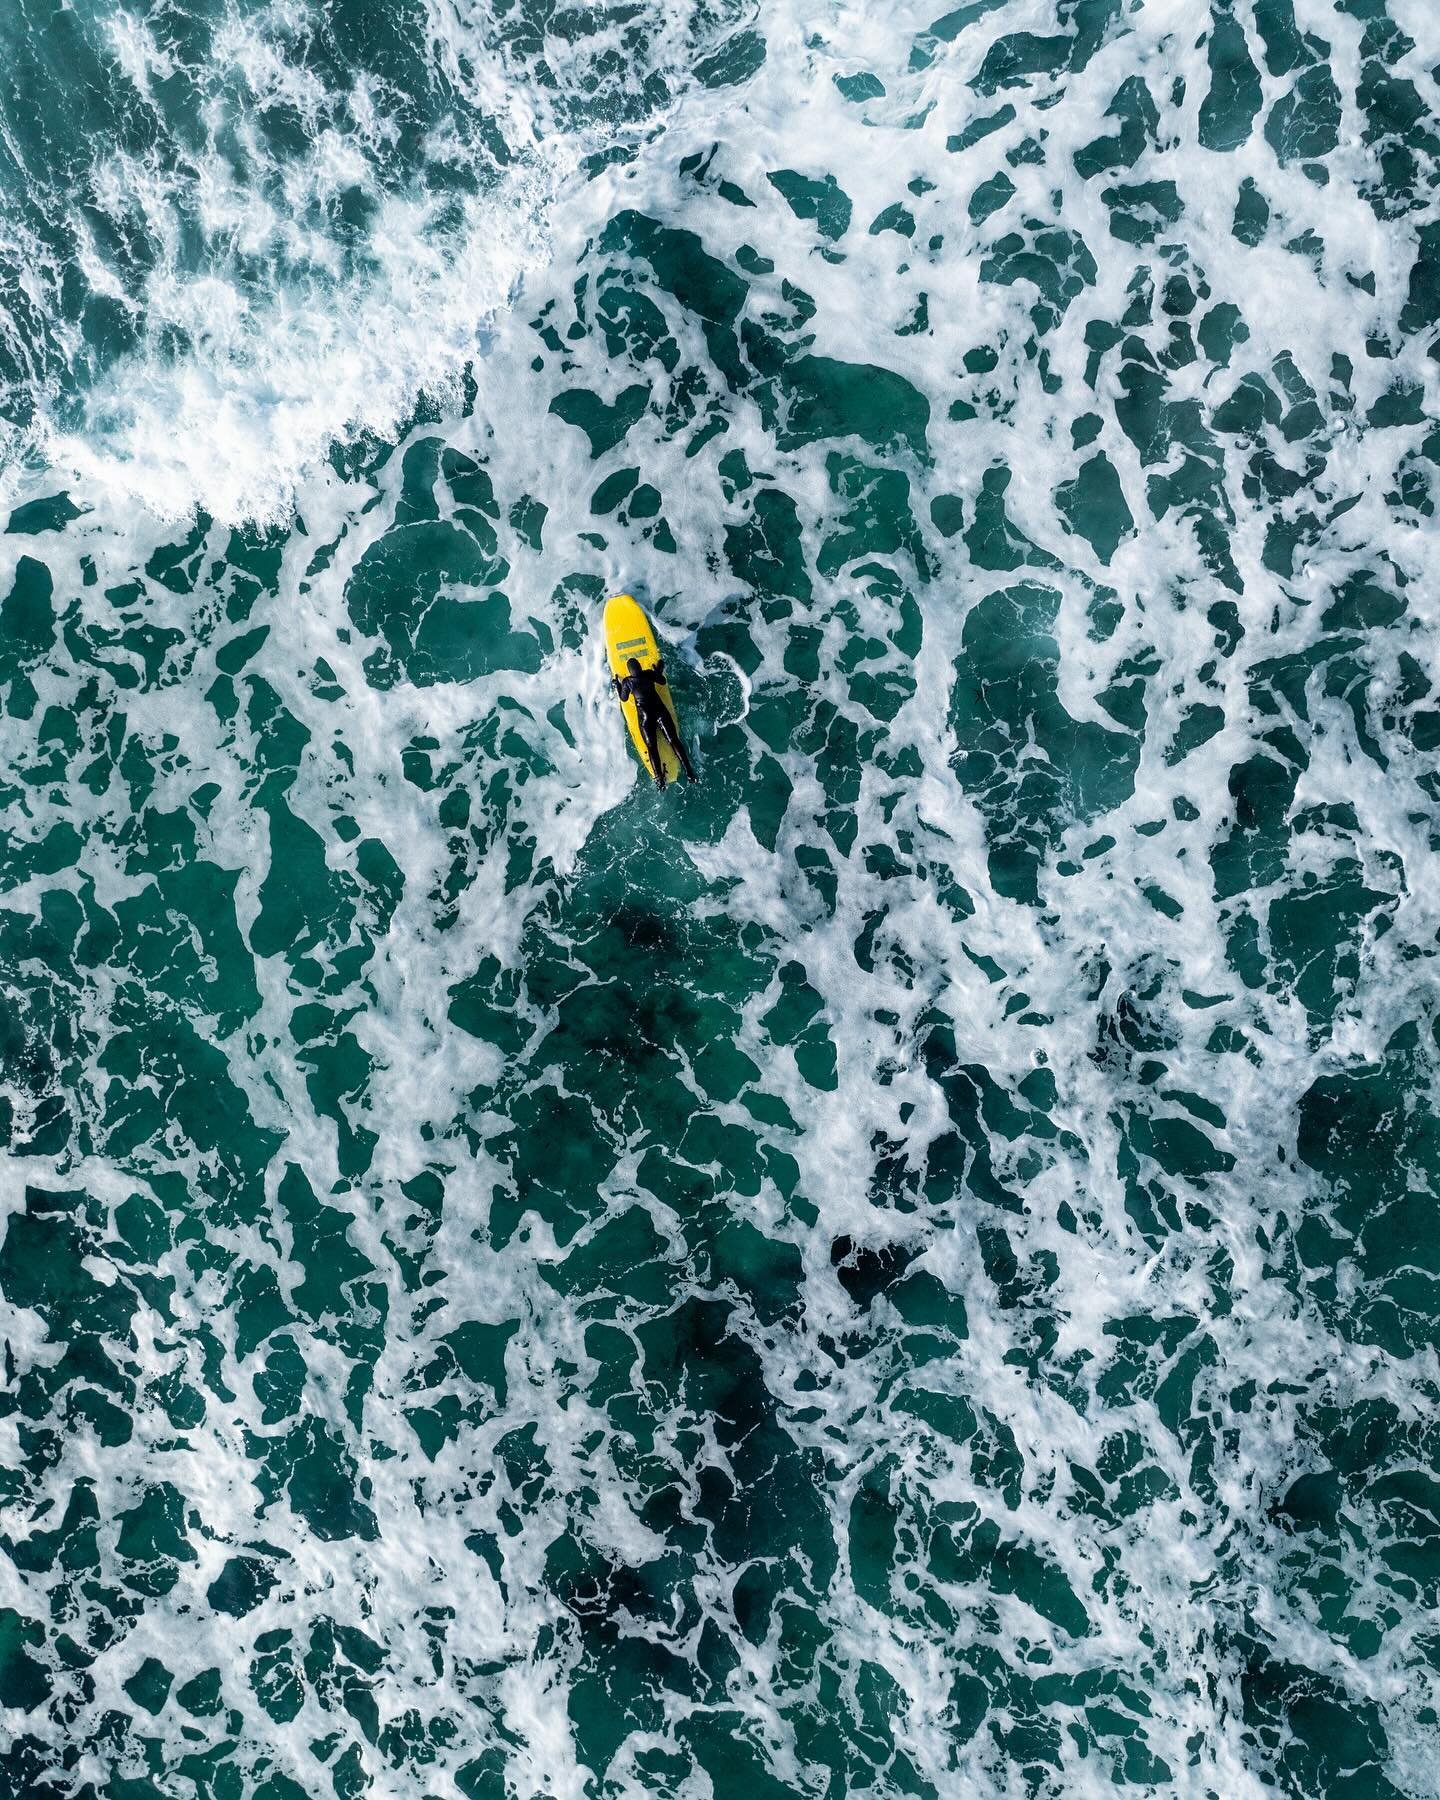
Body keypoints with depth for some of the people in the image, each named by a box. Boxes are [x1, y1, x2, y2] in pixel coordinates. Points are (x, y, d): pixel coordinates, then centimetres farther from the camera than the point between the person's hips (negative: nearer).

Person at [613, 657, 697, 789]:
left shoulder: (626, 681, -1)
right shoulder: (649, 674, 3)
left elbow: (623, 698, 15)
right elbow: (662, 681, 20)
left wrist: (616, 682, 26)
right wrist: (659, 670, 37)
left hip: (644, 715, -1)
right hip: (660, 710, 1)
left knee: (651, 746, -2)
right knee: (673, 740, -2)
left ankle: (659, 778, -13)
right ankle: (689, 772, -9)